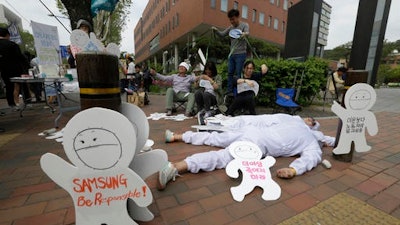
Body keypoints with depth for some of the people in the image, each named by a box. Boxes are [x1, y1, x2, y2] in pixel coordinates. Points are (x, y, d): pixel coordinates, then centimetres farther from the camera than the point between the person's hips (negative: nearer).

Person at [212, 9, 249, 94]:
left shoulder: (244, 25, 0)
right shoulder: (230, 27, 15)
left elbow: (247, 33, -18)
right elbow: (222, 34, 10)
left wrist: (244, 34, -42)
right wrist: (216, 30, -10)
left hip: (241, 54, -6)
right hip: (231, 54, 6)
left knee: (239, 73, -7)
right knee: (230, 73, 6)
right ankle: (229, 91, 13)